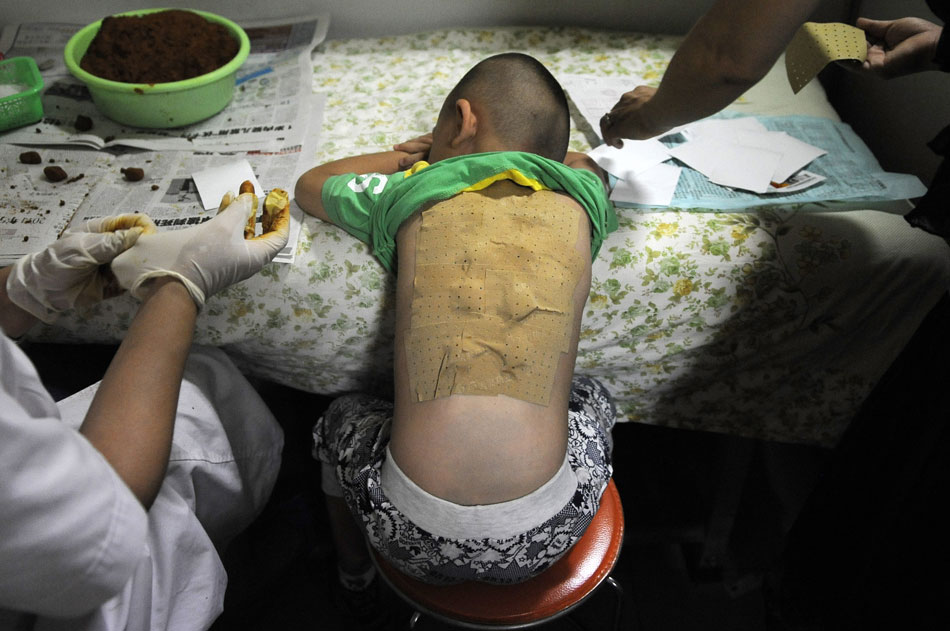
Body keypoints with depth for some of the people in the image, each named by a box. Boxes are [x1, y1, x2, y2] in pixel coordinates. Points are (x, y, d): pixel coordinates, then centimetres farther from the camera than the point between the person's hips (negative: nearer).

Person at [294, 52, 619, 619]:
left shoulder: (411, 191, 0)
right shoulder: (579, 204, 3)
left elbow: (309, 185, 22)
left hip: (416, 538, 0)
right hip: (550, 535, 2)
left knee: (341, 420, 32)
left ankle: (354, 576, 56)